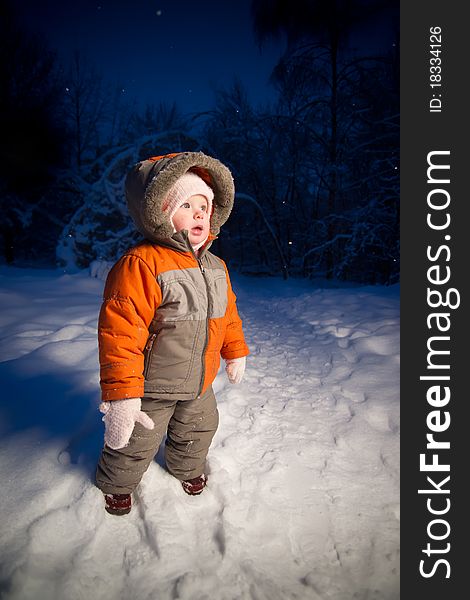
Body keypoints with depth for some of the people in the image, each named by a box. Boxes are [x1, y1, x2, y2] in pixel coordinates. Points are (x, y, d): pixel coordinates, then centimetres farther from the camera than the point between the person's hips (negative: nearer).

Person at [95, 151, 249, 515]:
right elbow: (121, 330, -30)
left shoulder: (216, 267, -1)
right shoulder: (141, 264, -27)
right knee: (135, 444, 15)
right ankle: (116, 483, 47)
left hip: (199, 384, 6)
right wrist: (121, 394, -31)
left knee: (198, 430, 28)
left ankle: (188, 467, 59)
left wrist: (235, 352, 20)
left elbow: (227, 312, 13)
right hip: (152, 388, -6)